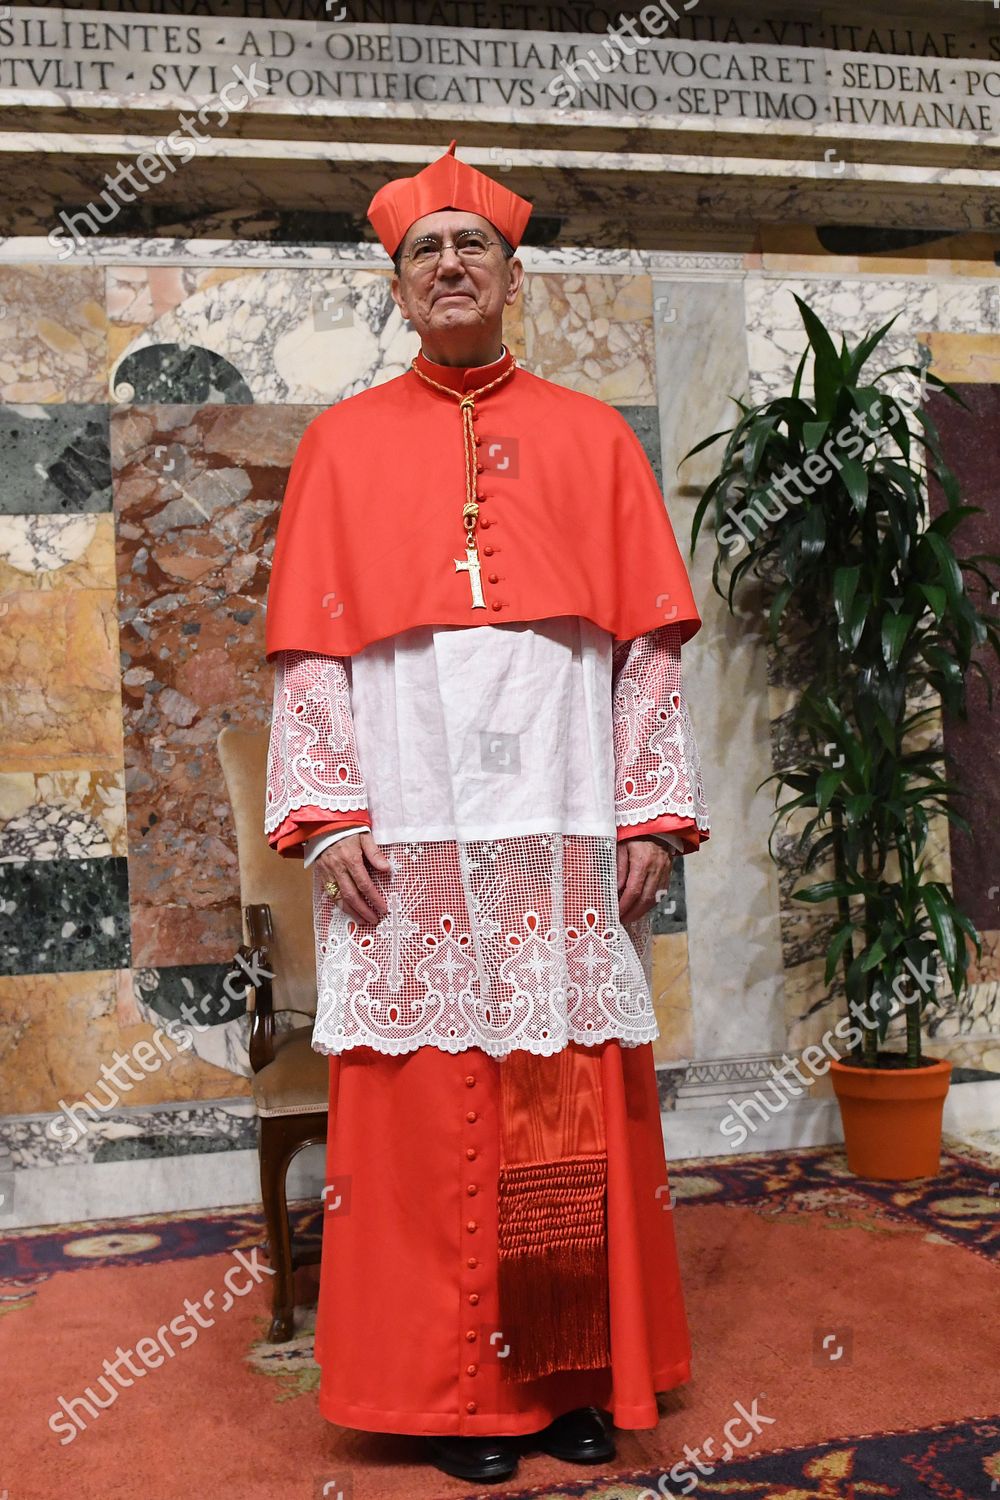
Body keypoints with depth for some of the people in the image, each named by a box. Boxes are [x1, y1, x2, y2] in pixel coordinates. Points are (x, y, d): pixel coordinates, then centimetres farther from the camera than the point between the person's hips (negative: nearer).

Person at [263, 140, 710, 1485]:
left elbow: (649, 643, 7)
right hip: (409, 837, 0)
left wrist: (653, 813, -1)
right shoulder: (342, 443, 11)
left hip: (565, 832, 1)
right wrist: (326, 818, -5)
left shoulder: (593, 438, 12)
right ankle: (454, 1387, 18)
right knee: (428, 1117, 3)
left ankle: (579, 1375, 21)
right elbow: (309, 651, 5)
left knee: (578, 1115, 4)